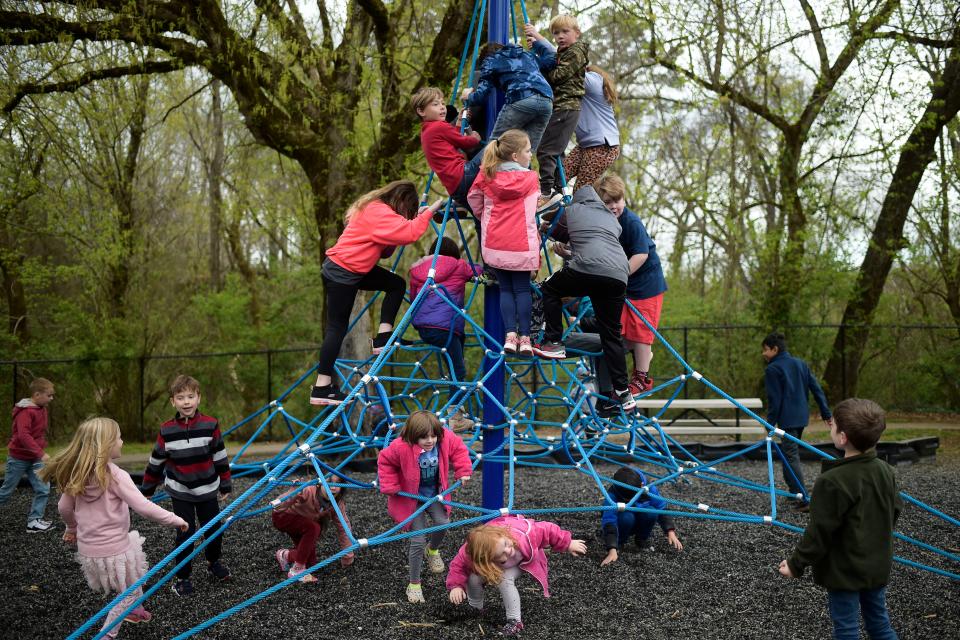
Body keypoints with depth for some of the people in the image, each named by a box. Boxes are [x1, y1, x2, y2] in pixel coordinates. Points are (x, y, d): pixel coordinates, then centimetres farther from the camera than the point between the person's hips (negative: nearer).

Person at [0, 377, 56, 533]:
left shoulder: (42, 409, 3)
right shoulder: (25, 412, -23)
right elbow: (23, 436, -34)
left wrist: (41, 452, 12)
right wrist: (41, 453, -38)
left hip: (34, 458, 7)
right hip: (18, 458, -7)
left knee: (43, 489, -4)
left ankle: (34, 521, 4)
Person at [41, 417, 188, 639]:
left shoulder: (78, 475, -2)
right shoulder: (115, 476, -21)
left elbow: (64, 507, 9)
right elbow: (144, 507, -25)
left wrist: (72, 528, 28)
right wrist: (175, 520, -14)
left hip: (88, 549, 7)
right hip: (114, 550, -7)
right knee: (129, 592, 14)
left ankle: (136, 610, 49)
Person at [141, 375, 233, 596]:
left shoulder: (210, 425, -12)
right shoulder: (167, 430, -10)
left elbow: (220, 457, -3)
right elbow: (156, 462, 3)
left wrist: (225, 486, 3)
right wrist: (147, 490, 11)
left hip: (207, 490, 1)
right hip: (180, 492, -1)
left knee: (214, 530, 11)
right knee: (185, 534, -3)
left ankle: (213, 563, 38)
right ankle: (182, 577, 13)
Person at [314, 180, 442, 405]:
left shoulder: (376, 208, 10)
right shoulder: (379, 212, -20)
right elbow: (410, 233, -29)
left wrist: (416, 217, 2)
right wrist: (429, 211, -16)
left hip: (355, 269, 10)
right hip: (342, 274, -10)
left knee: (397, 284, 9)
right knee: (337, 327, -6)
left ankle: (383, 336, 6)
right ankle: (322, 387, -1)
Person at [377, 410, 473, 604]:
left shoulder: (446, 439, -20)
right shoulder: (401, 447, -29)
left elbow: (459, 449, 1)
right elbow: (384, 461, -12)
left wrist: (463, 472, -6)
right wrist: (390, 487, -13)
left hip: (435, 494, 3)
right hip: (411, 498, -3)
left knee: (443, 522, -19)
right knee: (418, 541, -7)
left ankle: (433, 550, 18)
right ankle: (414, 584, 13)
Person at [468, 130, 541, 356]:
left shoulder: (487, 174, 0)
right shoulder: (530, 178, -4)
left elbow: (473, 198, 10)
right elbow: (535, 207, 9)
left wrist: (482, 215, 24)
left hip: (494, 243, 2)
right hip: (521, 244, -2)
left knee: (505, 288, 10)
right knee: (522, 288, 7)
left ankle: (510, 335, 0)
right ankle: (524, 338, 3)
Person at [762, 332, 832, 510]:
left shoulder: (772, 369, -8)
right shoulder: (801, 364, 14)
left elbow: (774, 399, -12)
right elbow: (816, 389, 11)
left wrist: (770, 424, -6)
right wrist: (826, 413, 13)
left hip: (787, 419, -8)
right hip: (802, 416, 8)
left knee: (791, 457, -7)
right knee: (791, 453, 21)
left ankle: (803, 498, -14)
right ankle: (794, 490, 29)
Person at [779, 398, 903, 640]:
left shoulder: (832, 482, -25)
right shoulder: (886, 471, -3)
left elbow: (819, 532, -21)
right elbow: (896, 510, 10)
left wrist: (796, 564, -9)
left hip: (844, 572, -6)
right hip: (878, 567, 7)